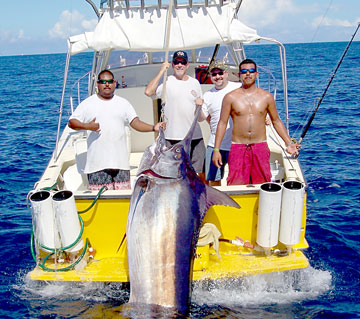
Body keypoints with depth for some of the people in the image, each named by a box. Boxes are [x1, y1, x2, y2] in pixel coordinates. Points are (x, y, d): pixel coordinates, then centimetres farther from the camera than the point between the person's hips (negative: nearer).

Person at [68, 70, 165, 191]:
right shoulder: (87, 104, 7)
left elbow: (136, 123, 5)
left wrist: (153, 127, -12)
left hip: (120, 160, 2)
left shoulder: (123, 103, 13)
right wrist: (87, 126, -17)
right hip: (97, 162, -2)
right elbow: (71, 122, 3)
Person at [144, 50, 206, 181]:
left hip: (194, 136, 4)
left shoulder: (195, 83, 14)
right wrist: (162, 71, -13)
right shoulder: (166, 82, -2)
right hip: (172, 137, -3)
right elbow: (148, 91, -20)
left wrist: (200, 104, 0)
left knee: (200, 173, 8)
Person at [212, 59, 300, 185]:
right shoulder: (230, 97, 2)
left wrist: (289, 143, 8)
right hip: (238, 148, -1)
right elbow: (222, 123, 3)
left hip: (260, 147, 2)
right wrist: (216, 149, -2)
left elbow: (276, 121, 15)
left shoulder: (266, 97, 7)